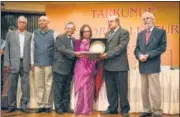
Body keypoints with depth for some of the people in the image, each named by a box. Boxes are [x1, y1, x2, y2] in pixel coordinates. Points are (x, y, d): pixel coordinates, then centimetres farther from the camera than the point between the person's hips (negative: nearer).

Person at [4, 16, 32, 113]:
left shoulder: (30, 35, 8)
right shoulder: (10, 34, 8)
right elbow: (7, 49, 5)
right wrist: (7, 63, -2)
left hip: (25, 63, 0)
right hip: (13, 63, 0)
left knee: (25, 85, 2)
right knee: (12, 85, 3)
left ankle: (24, 105, 10)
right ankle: (12, 105, 13)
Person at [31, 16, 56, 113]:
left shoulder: (53, 33, 2)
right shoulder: (35, 33, 9)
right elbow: (32, 48, 10)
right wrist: (32, 62, 7)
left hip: (49, 63, -2)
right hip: (38, 63, 2)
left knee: (48, 85, 1)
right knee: (39, 85, 5)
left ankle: (48, 105, 8)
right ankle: (40, 105, 11)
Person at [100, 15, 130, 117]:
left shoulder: (124, 32, -3)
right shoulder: (107, 34, 20)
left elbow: (121, 47, -14)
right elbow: (105, 46, 18)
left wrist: (108, 54, -19)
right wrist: (102, 53, -4)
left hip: (119, 66, -6)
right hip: (108, 66, 7)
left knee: (122, 89, 1)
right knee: (110, 90, 11)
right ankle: (112, 108, 21)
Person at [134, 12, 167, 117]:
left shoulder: (161, 32, -1)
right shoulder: (140, 34, 15)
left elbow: (162, 47, -8)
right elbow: (137, 48, 12)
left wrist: (148, 55, -16)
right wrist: (139, 55, -11)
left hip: (153, 66, -6)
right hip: (142, 66, 6)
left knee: (154, 91, -5)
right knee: (144, 91, 11)